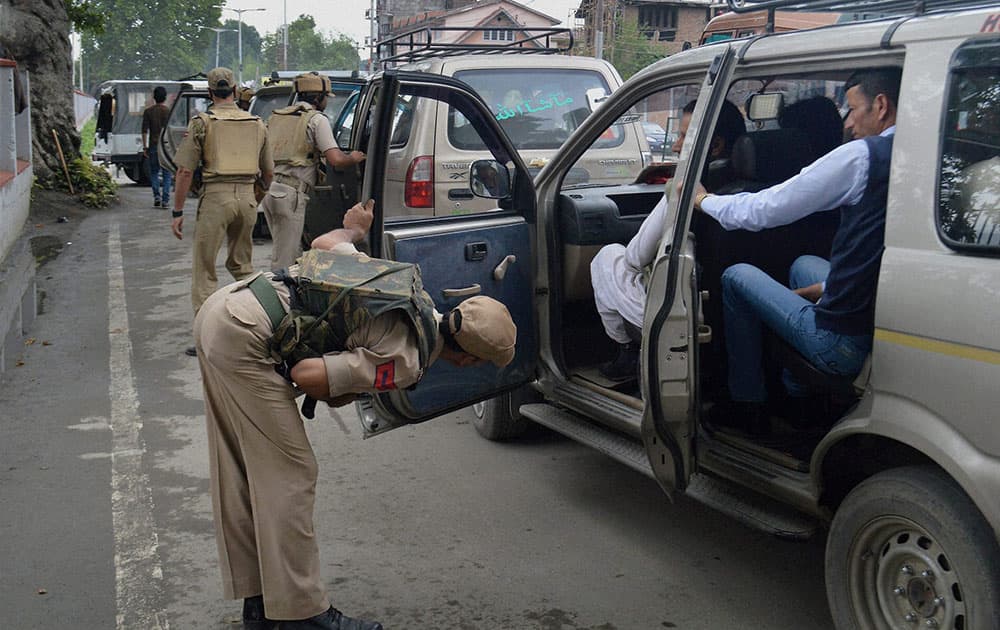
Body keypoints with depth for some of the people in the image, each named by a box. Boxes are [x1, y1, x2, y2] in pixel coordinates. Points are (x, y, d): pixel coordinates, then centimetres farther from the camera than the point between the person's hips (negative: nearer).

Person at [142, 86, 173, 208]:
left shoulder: (148, 111, 1)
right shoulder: (169, 111, -2)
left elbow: (145, 130, -1)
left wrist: (144, 147, 3)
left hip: (153, 146, 1)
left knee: (154, 172, 14)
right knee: (167, 174, 4)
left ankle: (157, 196, 0)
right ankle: (165, 200, -2)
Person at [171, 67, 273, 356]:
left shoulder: (201, 122, -1)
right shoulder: (257, 124, 11)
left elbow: (185, 171, -4)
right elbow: (268, 172, 16)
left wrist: (177, 212, 1)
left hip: (216, 197, -4)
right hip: (248, 197, 4)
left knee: (204, 269, 1)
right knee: (242, 265, 19)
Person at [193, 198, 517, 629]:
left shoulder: (410, 284, 10)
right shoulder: (405, 364, -13)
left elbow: (323, 242, 18)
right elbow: (306, 375, -18)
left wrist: (354, 230, 39)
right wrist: (338, 397, 2)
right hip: (245, 336, -10)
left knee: (240, 470, 15)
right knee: (290, 474, -2)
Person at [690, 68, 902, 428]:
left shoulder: (862, 156, -15)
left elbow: (764, 210, -7)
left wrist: (705, 200, 10)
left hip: (842, 345, -8)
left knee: (736, 277, 13)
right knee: (803, 266, 33)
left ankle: (747, 402, 23)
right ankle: (797, 398, 37)